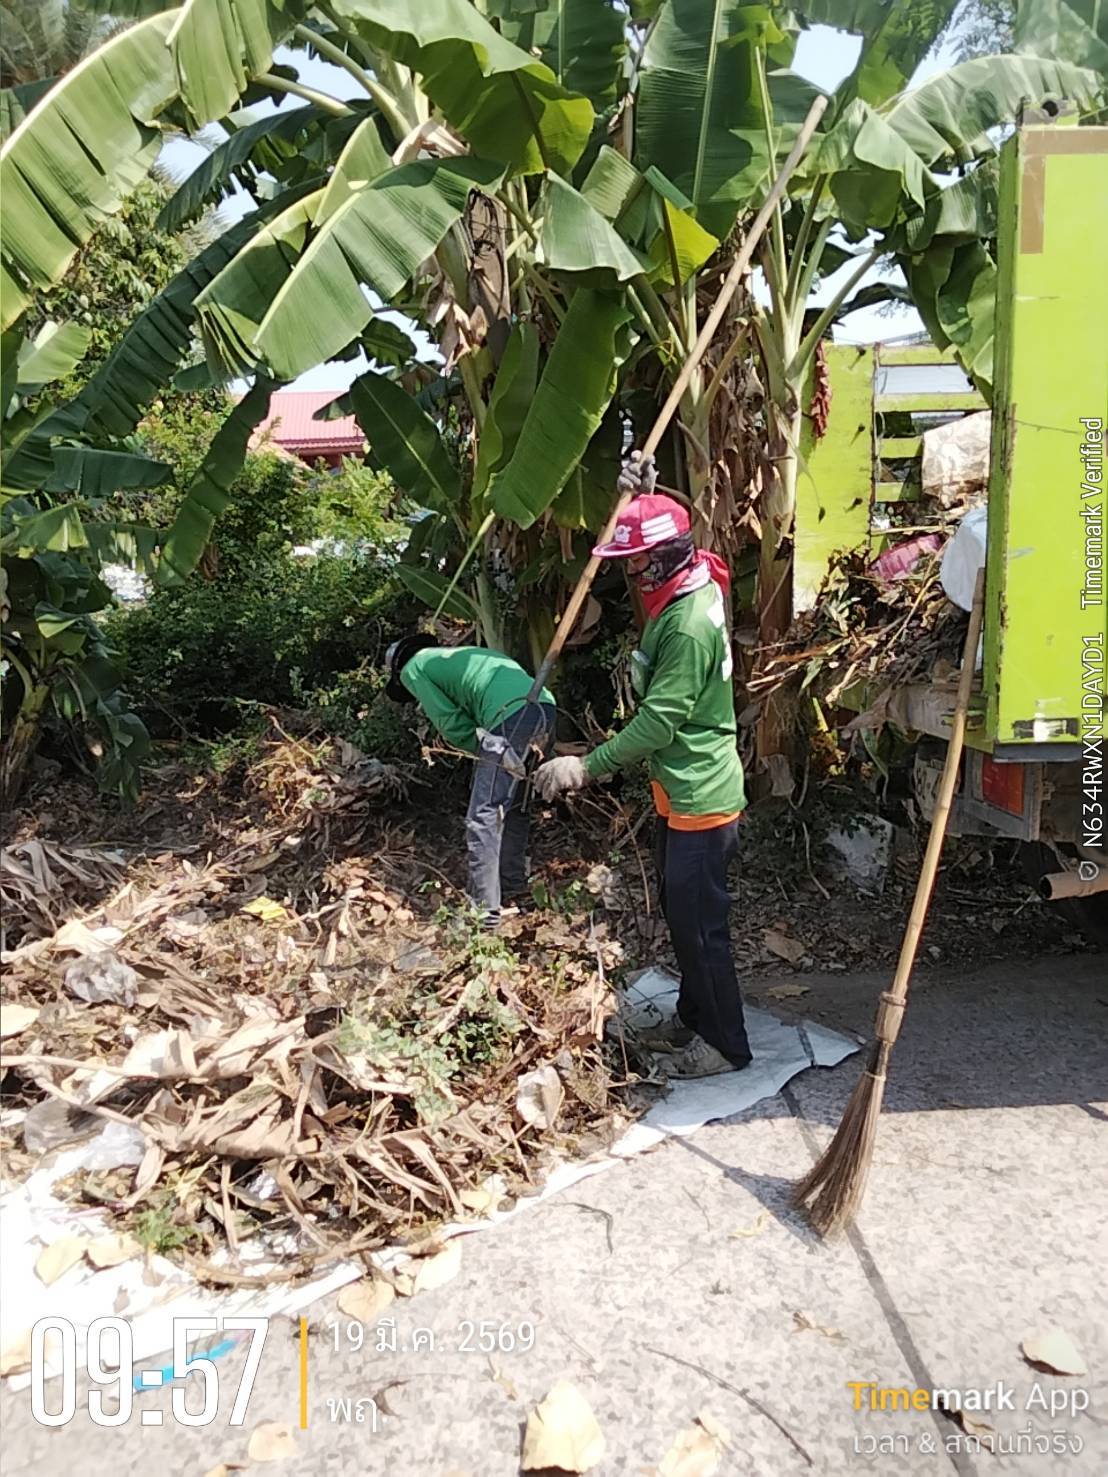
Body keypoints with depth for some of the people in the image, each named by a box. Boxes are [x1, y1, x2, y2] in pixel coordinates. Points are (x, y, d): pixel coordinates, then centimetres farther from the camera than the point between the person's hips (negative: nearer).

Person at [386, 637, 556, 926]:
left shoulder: (413, 669, 16)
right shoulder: (457, 655, 37)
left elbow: (451, 722, 3)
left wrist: (487, 749, 8)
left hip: (513, 714, -8)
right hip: (546, 706, 8)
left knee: (484, 814, -4)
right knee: (514, 804, 21)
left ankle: (486, 909, -5)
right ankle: (513, 888, 28)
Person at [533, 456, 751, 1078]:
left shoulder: (689, 625, -25)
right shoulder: (688, 587, 5)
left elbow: (659, 721, -27)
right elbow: (656, 535, 28)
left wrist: (588, 766, -26)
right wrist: (642, 495, 12)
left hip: (701, 799, -10)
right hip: (679, 790, 10)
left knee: (700, 922, 2)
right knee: (682, 913, 21)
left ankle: (726, 1043, 20)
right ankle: (696, 1018, 37)